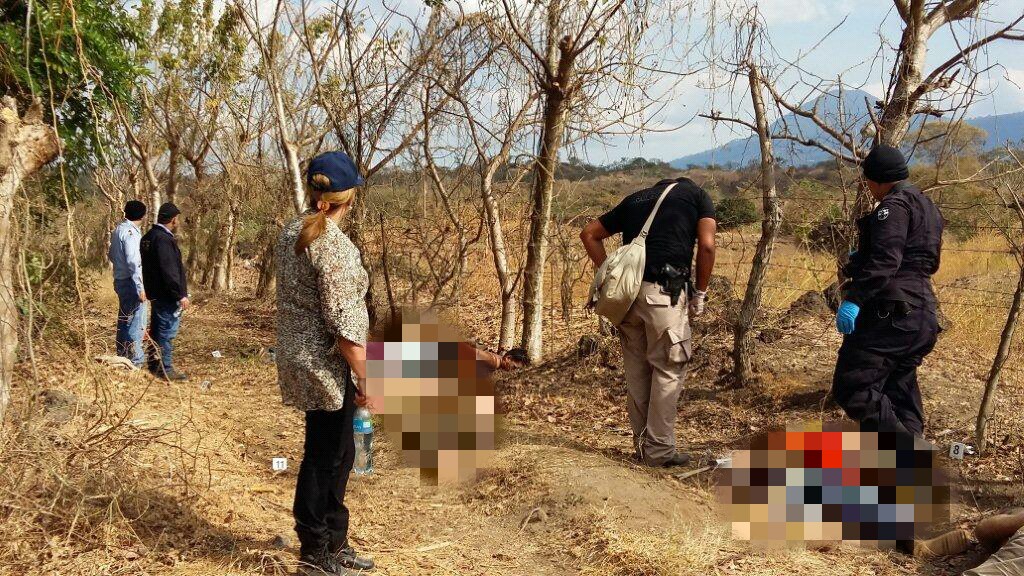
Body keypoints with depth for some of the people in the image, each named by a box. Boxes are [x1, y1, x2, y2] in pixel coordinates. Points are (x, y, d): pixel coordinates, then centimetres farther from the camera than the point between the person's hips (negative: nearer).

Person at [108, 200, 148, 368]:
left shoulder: (117, 230, 13)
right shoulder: (131, 232, -16)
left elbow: (111, 255, 22)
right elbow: (133, 261, -22)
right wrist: (140, 287, -23)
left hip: (120, 280, 10)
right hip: (131, 282, -10)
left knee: (124, 320, 17)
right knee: (136, 322, -6)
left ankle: (122, 355, 26)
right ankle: (136, 359, -5)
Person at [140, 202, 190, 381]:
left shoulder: (149, 237, 12)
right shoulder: (163, 239, -21)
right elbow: (169, 271, -25)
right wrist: (181, 295, -21)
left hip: (156, 293, 10)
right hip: (167, 295, -10)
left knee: (157, 329, 19)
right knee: (167, 331, -4)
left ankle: (154, 364, 29)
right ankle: (165, 369, 0)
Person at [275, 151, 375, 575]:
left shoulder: (291, 233, 6)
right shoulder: (335, 246, -21)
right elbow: (343, 322, -23)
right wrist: (366, 378, -16)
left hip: (298, 357, 9)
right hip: (326, 365, -9)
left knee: (337, 452, 20)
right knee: (325, 456, 5)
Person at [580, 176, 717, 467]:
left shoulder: (635, 199, 25)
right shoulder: (697, 195, 13)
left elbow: (589, 234, 24)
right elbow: (707, 246, -2)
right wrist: (700, 293, 6)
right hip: (665, 293, -5)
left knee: (637, 371, 13)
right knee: (669, 369, 3)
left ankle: (642, 443, 21)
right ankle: (660, 449, 4)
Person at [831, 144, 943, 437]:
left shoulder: (894, 205, -10)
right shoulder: (928, 208, 21)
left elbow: (884, 260, -23)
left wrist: (854, 299, -29)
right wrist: (862, 259, 39)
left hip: (889, 314, -10)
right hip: (920, 315, 10)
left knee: (853, 389, -13)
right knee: (899, 394, 15)